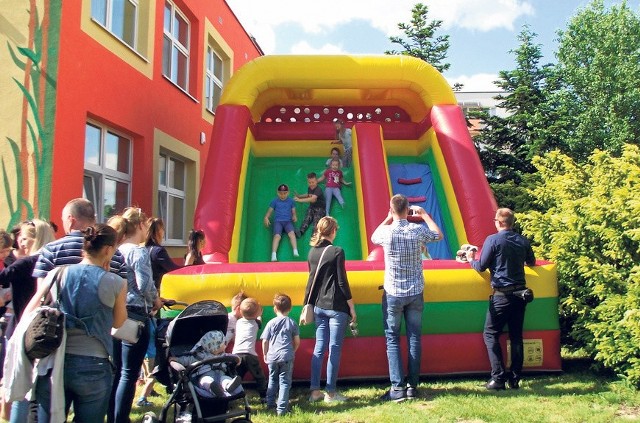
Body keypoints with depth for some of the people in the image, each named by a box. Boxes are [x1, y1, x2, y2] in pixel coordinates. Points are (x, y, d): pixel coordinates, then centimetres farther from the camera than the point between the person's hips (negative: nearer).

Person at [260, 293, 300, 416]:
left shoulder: (271, 323, 1)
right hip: (287, 356, -1)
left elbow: (265, 341, 2)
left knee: (272, 379, 20)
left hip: (272, 356, 1)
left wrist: (265, 355, 16)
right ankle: (281, 409, -2)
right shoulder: (292, 322, 3)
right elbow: (297, 341, 6)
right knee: (285, 382, 3)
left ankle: (270, 403, 29)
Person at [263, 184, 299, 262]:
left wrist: (294, 216, -7)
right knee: (277, 235, -28)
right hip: (278, 221, -1)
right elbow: (269, 211, 13)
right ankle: (273, 255, -43)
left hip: (288, 221, 1)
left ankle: (295, 251, -44)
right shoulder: (274, 201, 13)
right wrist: (266, 217, -7)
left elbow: (293, 212, 16)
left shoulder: (291, 201, 15)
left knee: (292, 233, -31)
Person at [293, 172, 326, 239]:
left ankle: (315, 232, -54)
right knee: (307, 218, -22)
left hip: (320, 208, -6)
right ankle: (301, 231, -42)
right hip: (312, 207, 6)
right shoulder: (309, 188, 6)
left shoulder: (318, 190, -20)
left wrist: (300, 200, -41)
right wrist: (299, 196, 18)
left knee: (316, 218, -32)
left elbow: (312, 198, -37)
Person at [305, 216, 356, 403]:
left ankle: (315, 390, 14)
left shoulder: (313, 252, 5)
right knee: (335, 349, 2)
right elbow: (342, 282, -11)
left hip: (319, 306, 6)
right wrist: (352, 307, -4)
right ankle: (331, 392, 8)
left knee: (319, 348, 11)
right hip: (336, 307, -6)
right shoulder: (337, 252, -12)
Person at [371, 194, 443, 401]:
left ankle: (397, 387, 0)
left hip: (393, 293, -2)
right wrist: (424, 214, 22)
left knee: (392, 339, 4)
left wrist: (388, 219, 19)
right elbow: (439, 235, 15)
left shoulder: (387, 232, -12)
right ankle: (412, 386, 13)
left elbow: (373, 237, 13)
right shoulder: (418, 230, -7)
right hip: (416, 293, 2)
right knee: (414, 338, 9)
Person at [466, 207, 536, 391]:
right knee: (516, 336, 11)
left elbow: (481, 266, -7)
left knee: (490, 334, 4)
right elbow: (531, 262, 21)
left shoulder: (493, 240, -10)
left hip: (502, 295, -6)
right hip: (520, 293, 6)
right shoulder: (523, 241, 6)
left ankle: (498, 378, -2)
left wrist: (471, 259, 13)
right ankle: (515, 379, 14)